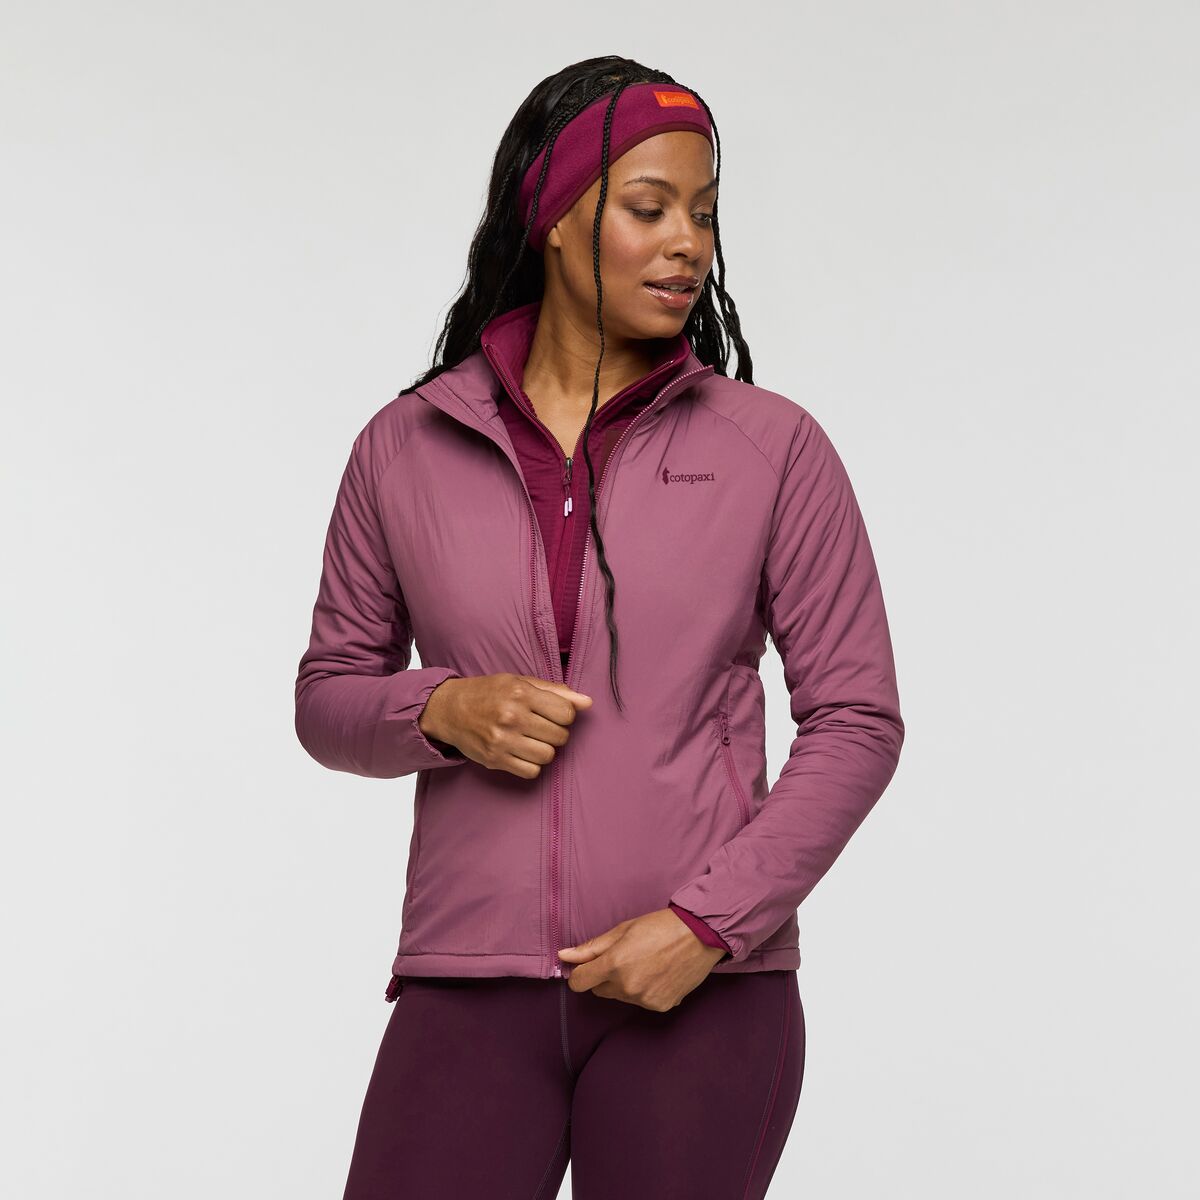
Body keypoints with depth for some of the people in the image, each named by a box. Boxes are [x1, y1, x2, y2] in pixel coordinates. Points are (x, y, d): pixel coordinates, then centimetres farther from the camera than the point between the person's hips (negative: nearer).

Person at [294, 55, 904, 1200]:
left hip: (703, 991, -1)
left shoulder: (773, 448, 2)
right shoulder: (404, 450, 7)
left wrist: (705, 921, -9)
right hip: (470, 988, 1)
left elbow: (858, 720, 1)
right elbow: (327, 696, 15)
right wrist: (443, 709, -7)